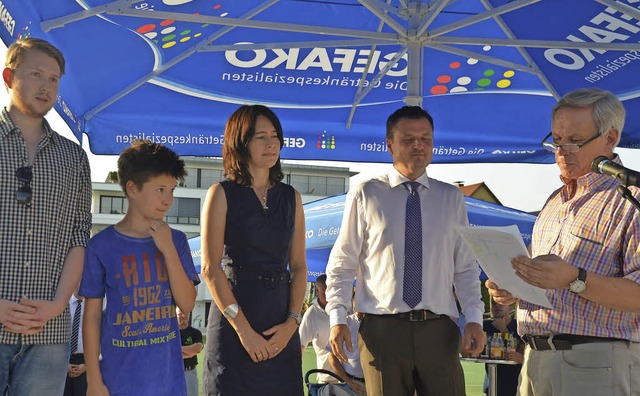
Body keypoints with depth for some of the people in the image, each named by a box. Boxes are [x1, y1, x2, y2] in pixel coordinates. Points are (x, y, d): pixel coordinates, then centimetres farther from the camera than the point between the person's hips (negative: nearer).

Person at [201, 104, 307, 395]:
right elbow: (210, 267, -8)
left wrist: (292, 321, -6)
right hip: (233, 320, -3)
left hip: (281, 326, 4)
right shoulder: (222, 194, 0)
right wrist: (243, 328, -14)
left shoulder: (291, 197, 11)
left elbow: (299, 266, 8)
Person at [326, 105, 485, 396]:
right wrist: (337, 318, -6)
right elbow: (342, 264, 4)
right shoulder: (365, 195, 4)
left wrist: (474, 318, -2)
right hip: (381, 329, -1)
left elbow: (466, 266, 10)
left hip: (439, 330, 2)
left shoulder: (451, 198, 11)